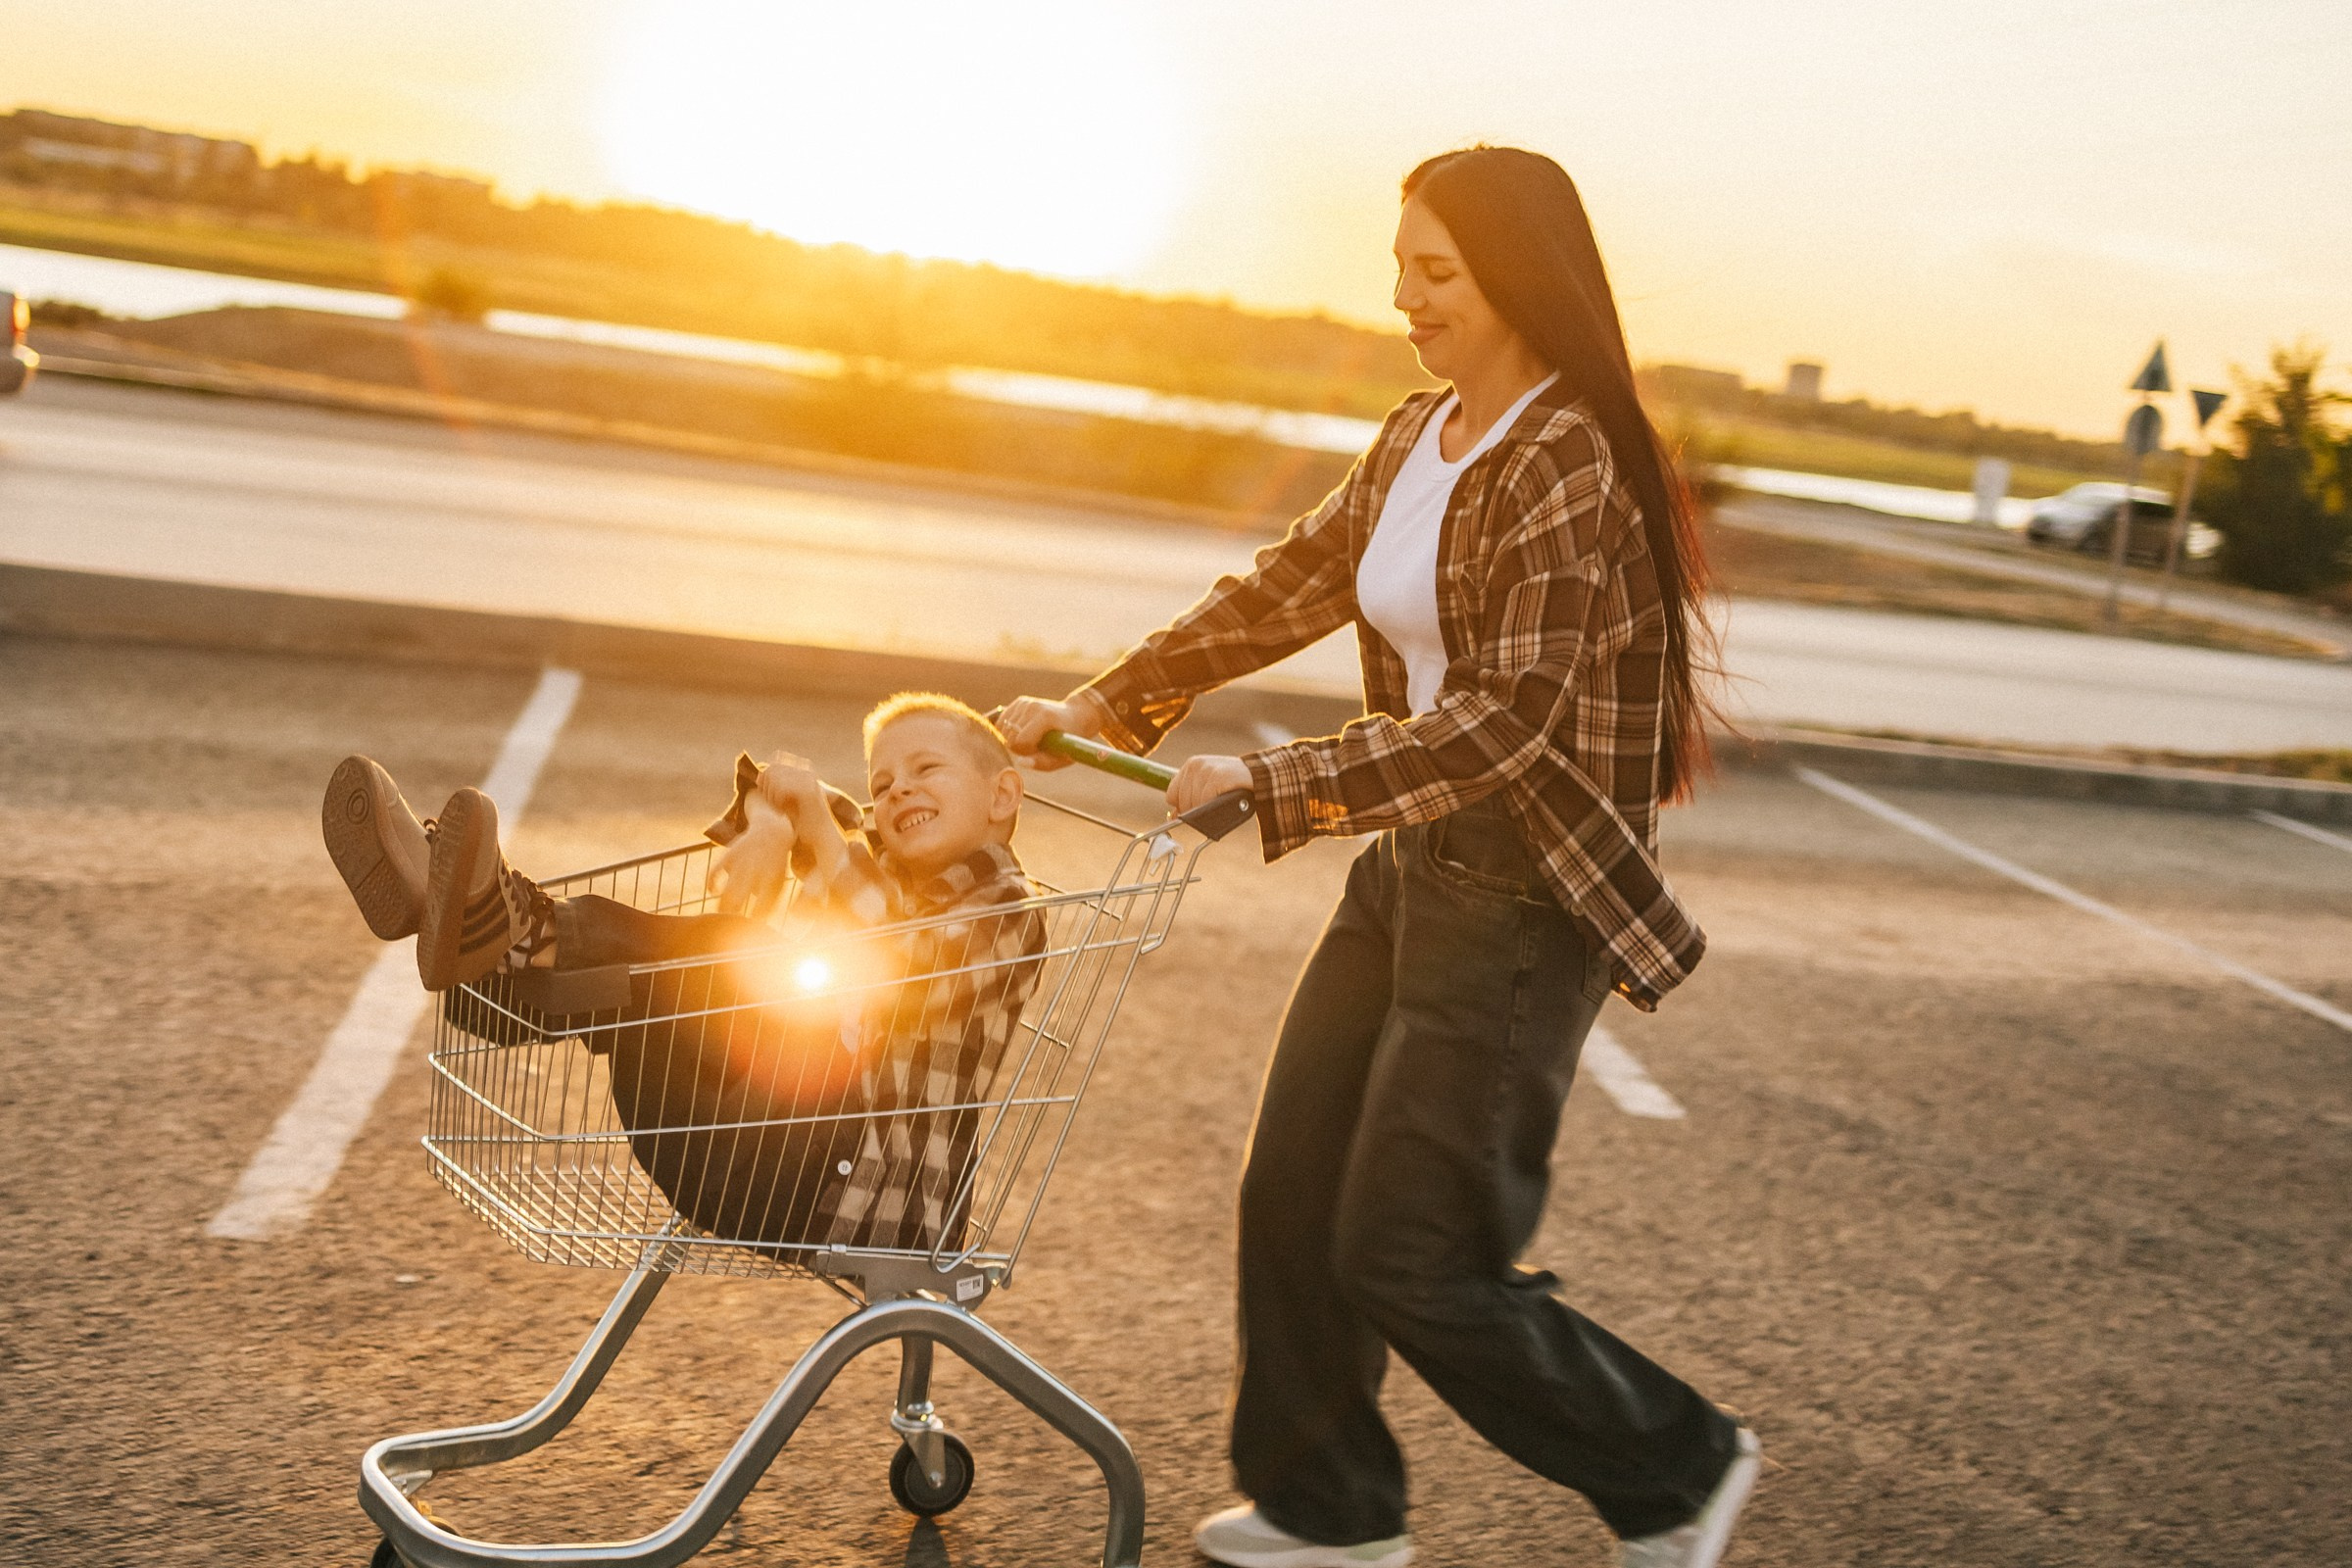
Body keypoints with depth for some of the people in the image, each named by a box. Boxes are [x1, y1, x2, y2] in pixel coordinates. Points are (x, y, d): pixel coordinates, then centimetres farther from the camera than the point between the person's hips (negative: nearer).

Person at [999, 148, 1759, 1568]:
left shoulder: (1569, 463, -19)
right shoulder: (1420, 437, 9)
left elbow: (1509, 719, -27)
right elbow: (1291, 588, 15)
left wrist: (1275, 787, -28)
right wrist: (1108, 703, 9)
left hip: (1523, 896, -9)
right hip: (1414, 863, 9)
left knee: (1408, 1259, -3)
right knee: (1293, 1193, 12)